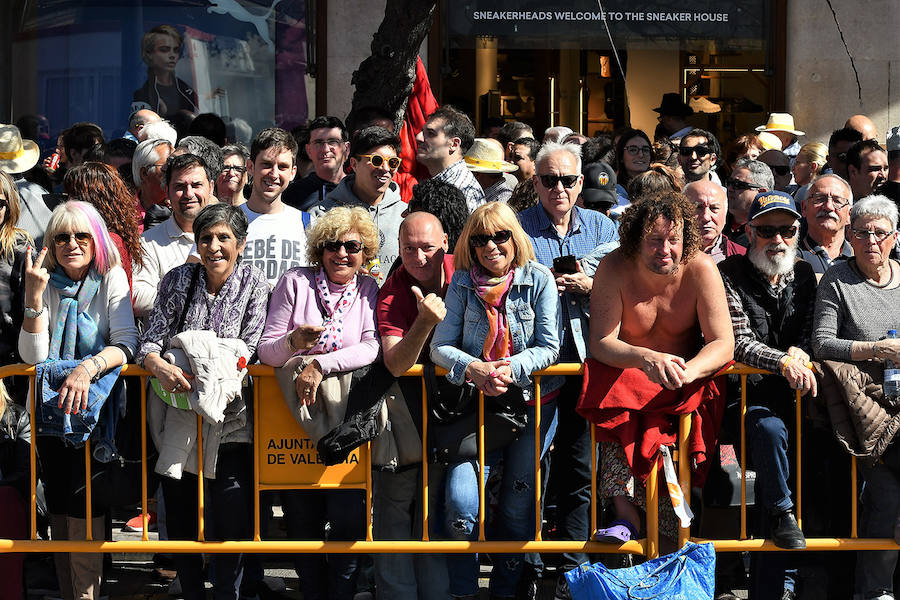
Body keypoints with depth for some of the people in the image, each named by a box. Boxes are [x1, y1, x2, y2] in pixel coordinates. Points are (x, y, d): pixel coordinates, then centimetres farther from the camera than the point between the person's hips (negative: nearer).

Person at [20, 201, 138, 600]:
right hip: (51, 401, 3)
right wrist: (35, 294, -16)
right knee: (58, 502, 2)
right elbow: (33, 356, -7)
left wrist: (88, 368, -31)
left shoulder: (111, 279, -3)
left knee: (83, 502, -14)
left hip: (96, 401, -3)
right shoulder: (46, 282, 2)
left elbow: (126, 343, -13)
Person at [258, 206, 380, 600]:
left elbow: (373, 348, -6)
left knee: (347, 518, -13)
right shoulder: (295, 282, 5)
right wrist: (293, 342, -19)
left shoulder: (369, 290, 8)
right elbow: (266, 350, 2)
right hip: (296, 408, 0)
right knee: (302, 519, -5)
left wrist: (319, 364, -17)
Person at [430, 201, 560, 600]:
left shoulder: (538, 279, -1)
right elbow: (441, 346, 0)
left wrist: (510, 369, -20)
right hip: (477, 403, 1)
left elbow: (548, 347, -4)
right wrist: (473, 368, -20)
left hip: (531, 404, -1)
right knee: (460, 502, -16)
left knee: (518, 506, -2)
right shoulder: (462, 282, 3)